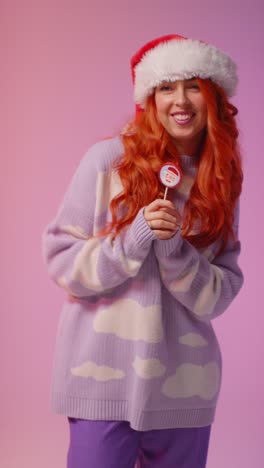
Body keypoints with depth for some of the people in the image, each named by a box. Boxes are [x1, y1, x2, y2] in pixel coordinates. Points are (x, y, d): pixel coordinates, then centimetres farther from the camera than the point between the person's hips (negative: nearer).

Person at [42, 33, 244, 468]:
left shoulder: (222, 181, 5)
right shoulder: (108, 159, -6)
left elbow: (221, 295, 1)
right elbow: (61, 259, -5)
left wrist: (174, 251, -16)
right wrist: (133, 241, -19)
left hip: (185, 385, 3)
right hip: (105, 378, -3)